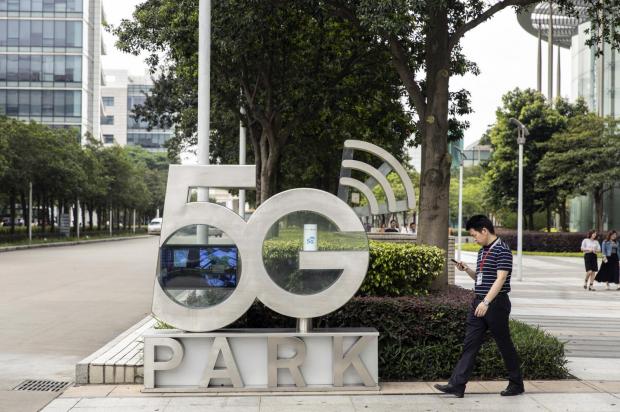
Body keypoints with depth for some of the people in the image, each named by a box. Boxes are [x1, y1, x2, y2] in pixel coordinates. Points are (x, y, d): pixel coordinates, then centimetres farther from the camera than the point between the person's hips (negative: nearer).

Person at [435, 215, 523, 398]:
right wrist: (467, 269, 5)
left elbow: (501, 279, -20)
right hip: (479, 303, 8)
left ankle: (516, 384, 20)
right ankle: (457, 385, 1)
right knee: (470, 344, 3)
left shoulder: (502, 250, -13)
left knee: (504, 344, 4)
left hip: (496, 304, -8)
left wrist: (486, 302, -27)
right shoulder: (482, 251, 15)